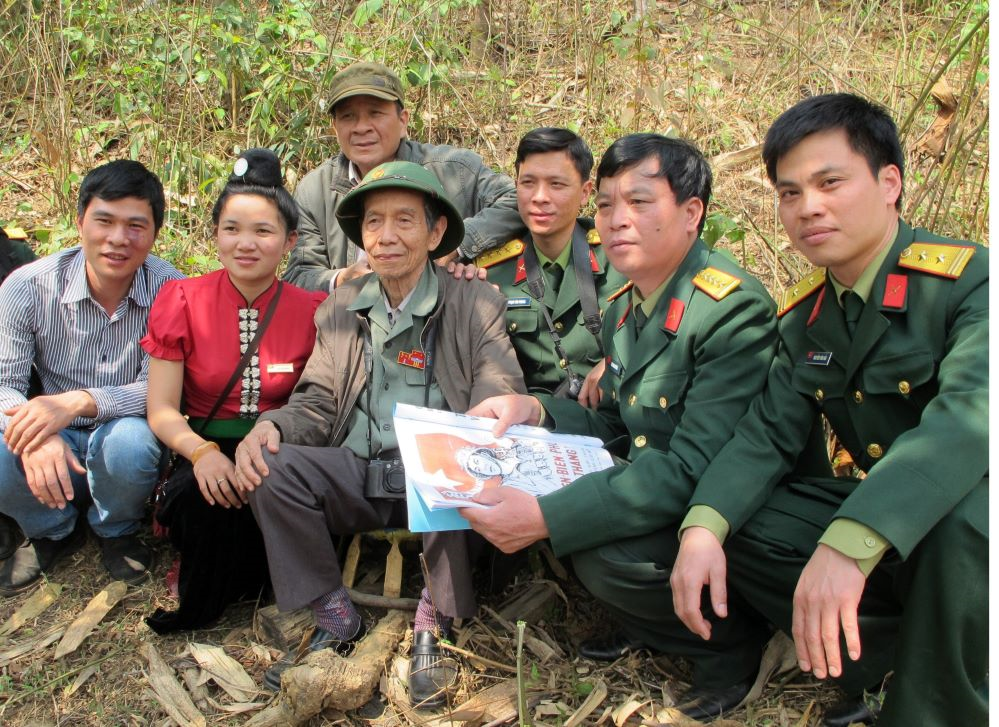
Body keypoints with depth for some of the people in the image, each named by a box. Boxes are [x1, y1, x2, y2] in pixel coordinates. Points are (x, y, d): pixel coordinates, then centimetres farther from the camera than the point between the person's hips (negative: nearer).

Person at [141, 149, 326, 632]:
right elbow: (162, 409, -3)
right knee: (198, 496, -34)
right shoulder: (184, 301, -1)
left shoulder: (312, 309, -1)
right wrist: (201, 452, -22)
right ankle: (204, 594, -1)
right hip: (208, 449, 0)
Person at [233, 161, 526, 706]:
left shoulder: (476, 305, 4)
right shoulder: (339, 309, 15)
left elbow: (500, 400, -7)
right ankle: (337, 620, -4)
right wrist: (270, 427, -13)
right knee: (270, 468, -21)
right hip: (358, 477, 3)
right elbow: (318, 404, 11)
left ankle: (433, 625, -9)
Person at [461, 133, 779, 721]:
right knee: (514, 476, -3)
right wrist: (534, 409, -8)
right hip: (646, 491, 8)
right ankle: (641, 625, 12)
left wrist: (547, 518, -37)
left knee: (605, 552, -31)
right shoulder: (624, 309, 5)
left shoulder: (734, 309, -23)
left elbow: (695, 469, -30)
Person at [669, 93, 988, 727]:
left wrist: (849, 545, -48)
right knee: (735, 523, -8)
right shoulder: (807, 312, 3)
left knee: (968, 511, -37)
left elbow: (971, 414, -36)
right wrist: (704, 528, -22)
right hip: (885, 517, 6)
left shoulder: (968, 278, -19)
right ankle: (896, 659, -3)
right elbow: (771, 432, -2)